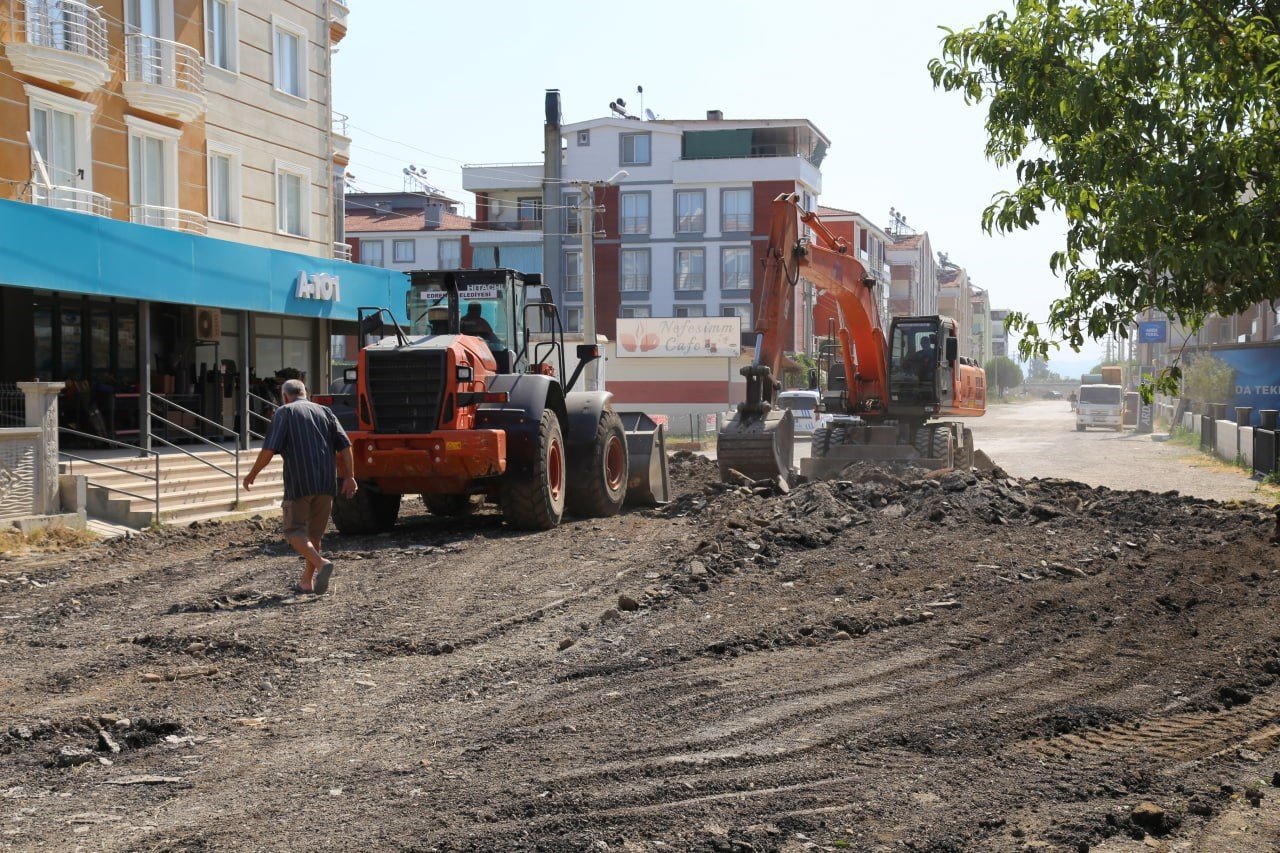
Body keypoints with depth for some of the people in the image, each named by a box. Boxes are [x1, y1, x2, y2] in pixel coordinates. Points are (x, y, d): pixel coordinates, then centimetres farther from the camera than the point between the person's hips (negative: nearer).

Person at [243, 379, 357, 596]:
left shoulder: (284, 412, 1)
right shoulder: (324, 411, 15)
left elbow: (269, 449, -8)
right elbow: (344, 445, 6)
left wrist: (252, 474, 3)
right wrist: (349, 477, 9)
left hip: (299, 483, -5)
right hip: (326, 483, 5)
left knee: (294, 531, 1)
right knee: (314, 533, 16)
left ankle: (321, 563, -23)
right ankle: (307, 582, 21)